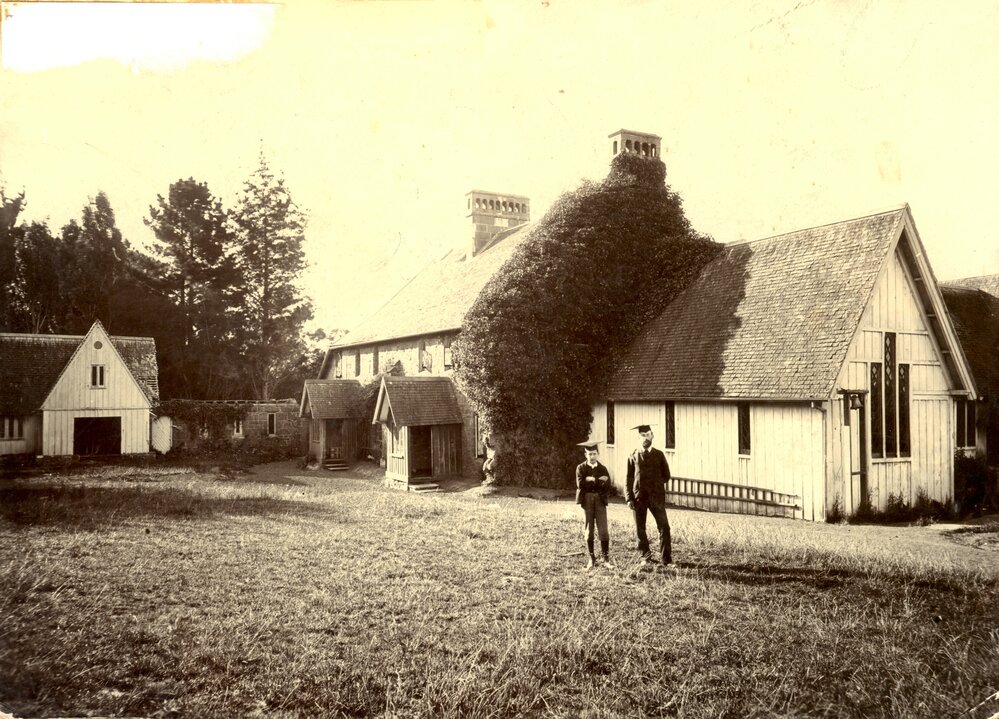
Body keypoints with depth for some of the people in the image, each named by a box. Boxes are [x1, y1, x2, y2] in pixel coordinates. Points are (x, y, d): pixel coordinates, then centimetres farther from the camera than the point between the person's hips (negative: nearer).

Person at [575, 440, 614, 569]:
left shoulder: (603, 469, 8)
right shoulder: (581, 468, 3)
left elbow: (607, 486, -2)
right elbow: (580, 484, -12)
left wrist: (591, 480, -14)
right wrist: (598, 481, -13)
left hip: (600, 500, 1)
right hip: (586, 500, -1)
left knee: (603, 530, -5)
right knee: (589, 531, 4)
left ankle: (606, 558, 2)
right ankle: (591, 559, 13)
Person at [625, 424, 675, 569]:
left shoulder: (659, 455, 6)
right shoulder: (633, 456, 5)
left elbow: (666, 475, 13)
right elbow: (628, 479, 4)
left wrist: (654, 485, 4)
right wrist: (629, 499, -3)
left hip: (656, 497, 0)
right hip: (639, 498, 1)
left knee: (664, 528, -6)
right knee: (640, 529, 6)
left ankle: (666, 560, 0)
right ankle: (645, 557, 22)